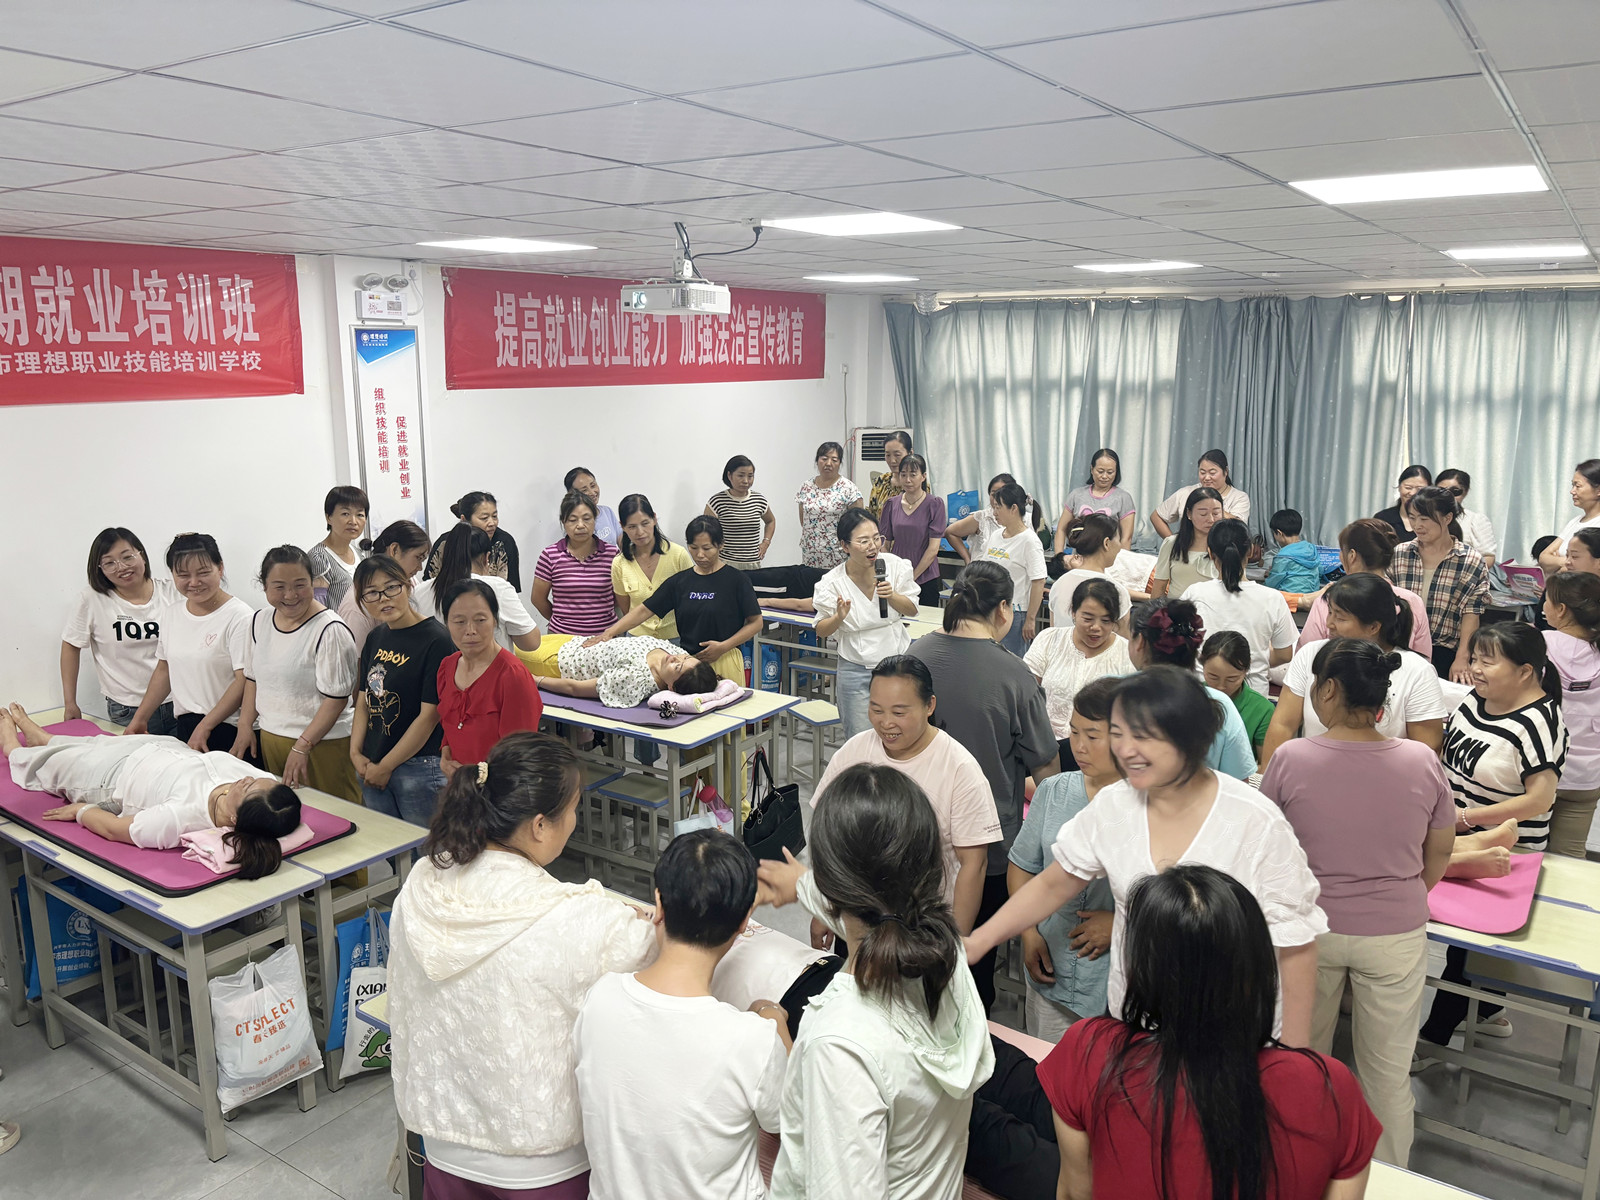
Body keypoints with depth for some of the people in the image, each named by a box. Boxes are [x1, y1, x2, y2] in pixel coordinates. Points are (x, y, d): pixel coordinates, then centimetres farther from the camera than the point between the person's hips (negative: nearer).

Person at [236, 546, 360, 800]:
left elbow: (336, 698, -17)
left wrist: (302, 747, -19)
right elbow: (253, 678, 19)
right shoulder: (259, 621, 7)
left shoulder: (330, 630, -16)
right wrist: (245, 726, 10)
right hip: (270, 738, 7)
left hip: (322, 743, -7)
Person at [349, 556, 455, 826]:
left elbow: (429, 715, -16)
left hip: (418, 768, -7)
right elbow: (364, 700, 15)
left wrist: (385, 767, -11)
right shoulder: (375, 638, 9)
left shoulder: (436, 639, -15)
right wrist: (356, 753, 2)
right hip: (371, 768, 7)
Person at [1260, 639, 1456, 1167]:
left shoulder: (1291, 760, -17)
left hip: (1308, 930, 0)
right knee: (1388, 1073, 16)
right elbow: (1440, 854, 3)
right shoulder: (1421, 761, -11)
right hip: (1395, 935, 1)